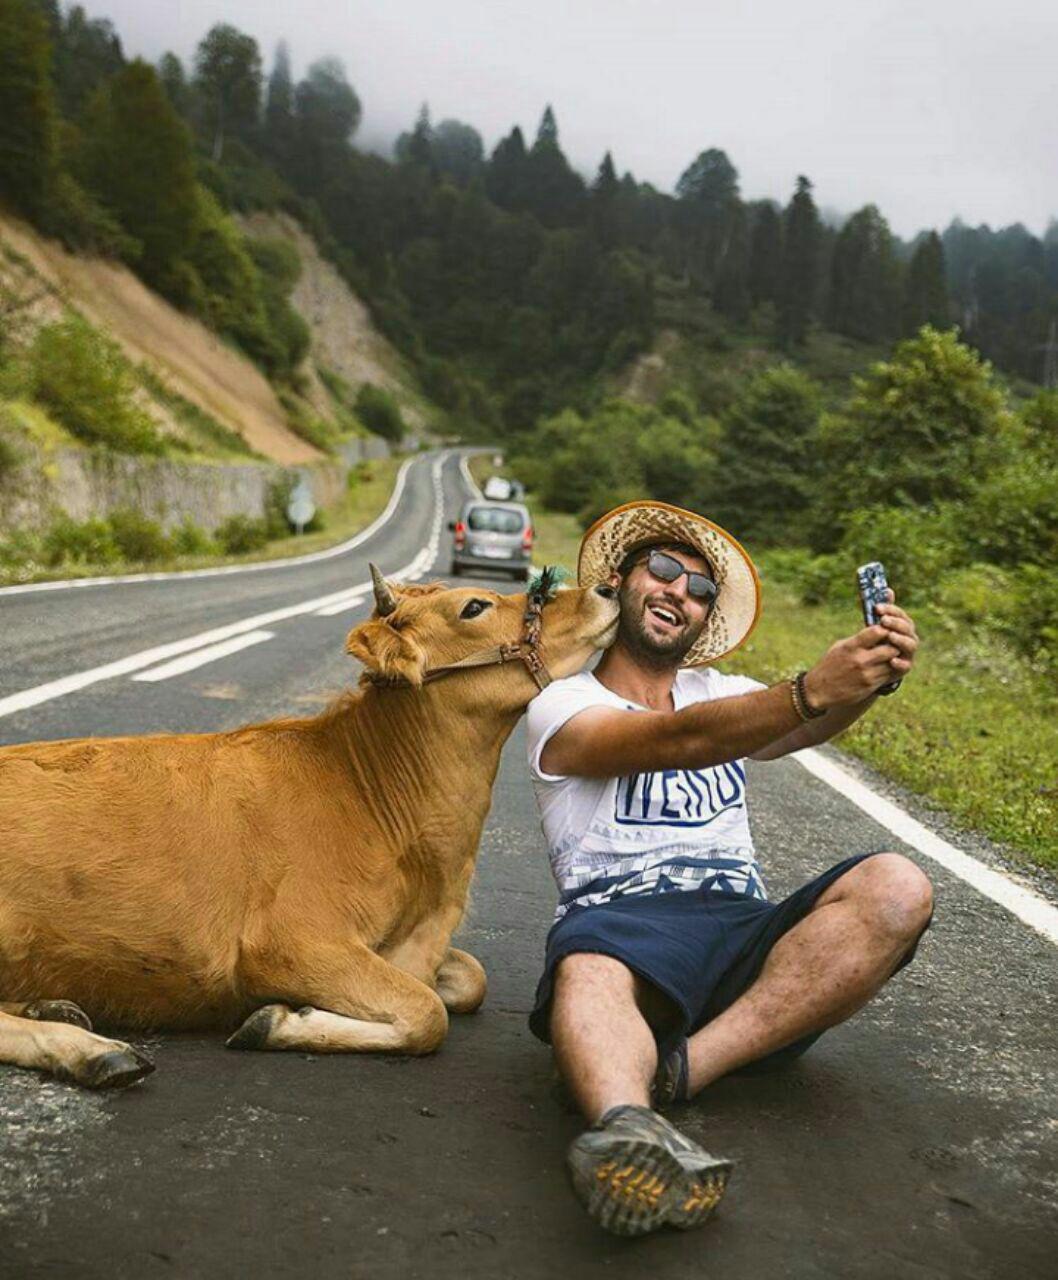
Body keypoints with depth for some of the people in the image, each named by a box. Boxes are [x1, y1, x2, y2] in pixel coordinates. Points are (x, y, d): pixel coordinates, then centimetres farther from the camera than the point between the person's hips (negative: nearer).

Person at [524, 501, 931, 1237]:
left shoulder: (723, 696, 25)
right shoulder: (564, 707, 9)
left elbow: (803, 727, 1)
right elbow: (679, 740, -13)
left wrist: (870, 677, -22)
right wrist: (811, 691, -28)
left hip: (744, 926, 4)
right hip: (622, 920, -4)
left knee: (896, 888, -24)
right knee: (589, 973, -39)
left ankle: (681, 1068, -35)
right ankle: (628, 1130, -70)